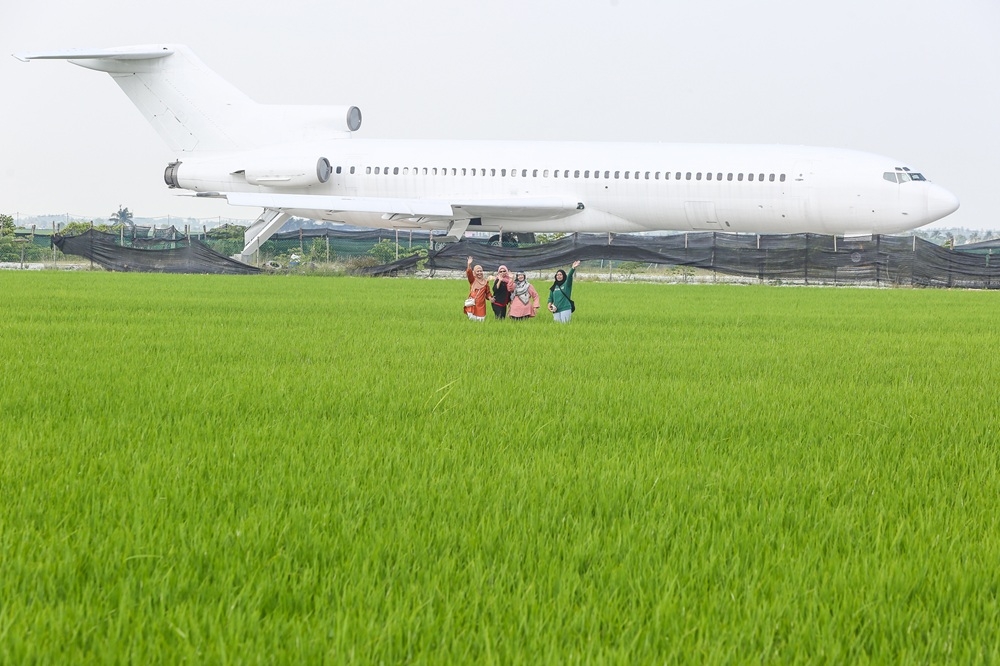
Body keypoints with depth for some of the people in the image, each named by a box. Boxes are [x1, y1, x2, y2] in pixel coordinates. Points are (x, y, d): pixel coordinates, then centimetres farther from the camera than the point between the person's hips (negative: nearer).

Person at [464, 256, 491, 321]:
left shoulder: (485, 282, 10)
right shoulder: (473, 280, 5)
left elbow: (487, 292, 13)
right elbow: (469, 273, -13)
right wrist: (469, 264, -28)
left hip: (481, 304, 1)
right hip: (472, 303, -1)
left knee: (481, 320, -1)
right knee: (472, 319, -8)